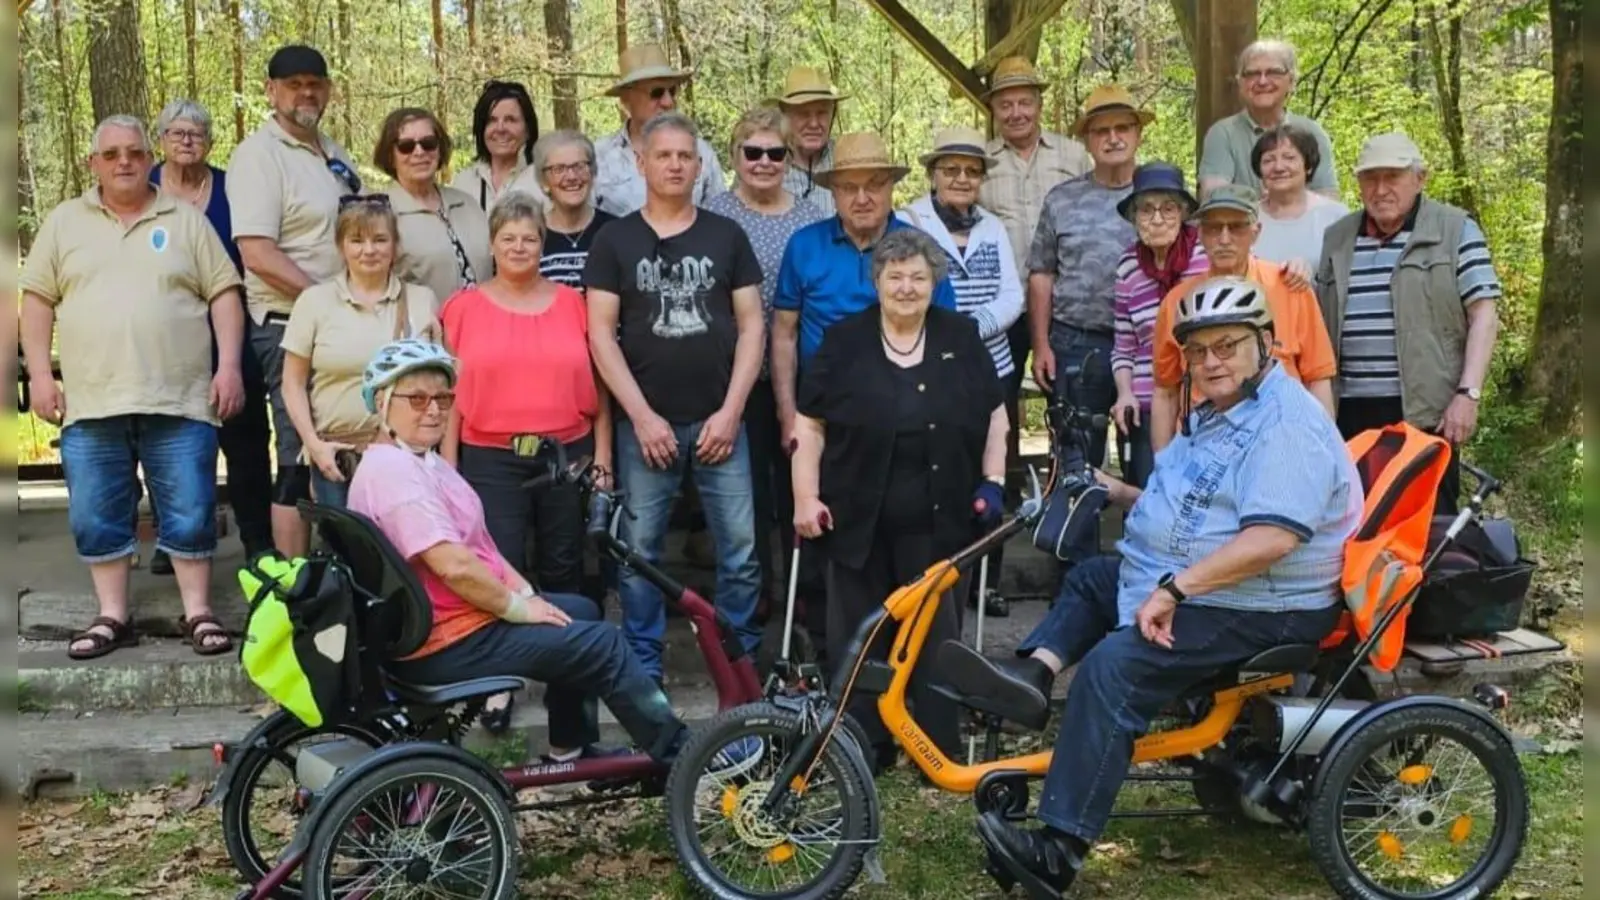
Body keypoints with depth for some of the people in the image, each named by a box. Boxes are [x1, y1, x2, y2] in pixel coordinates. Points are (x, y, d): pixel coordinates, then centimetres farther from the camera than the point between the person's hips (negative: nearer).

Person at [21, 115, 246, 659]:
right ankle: (113, 617, 17)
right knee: (96, 518, 5)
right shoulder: (64, 222, 11)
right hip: (91, 405, 2)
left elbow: (224, 294, 4)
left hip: (179, 401, -1)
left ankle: (198, 614, 11)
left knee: (190, 513, 0)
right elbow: (38, 300, 9)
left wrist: (229, 366, -6)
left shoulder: (187, 220, 8)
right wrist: (40, 375, 0)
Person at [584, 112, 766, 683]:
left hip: (718, 422, 1)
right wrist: (642, 416, -7)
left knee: (741, 550, -2)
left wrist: (730, 411, -4)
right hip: (645, 424, 0)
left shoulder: (726, 236, 9)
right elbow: (600, 333, 1)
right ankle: (643, 668, 16)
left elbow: (750, 326, 7)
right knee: (639, 551, 2)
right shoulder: (615, 240, 6)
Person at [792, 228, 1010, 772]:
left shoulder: (961, 339, 6)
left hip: (935, 524, 1)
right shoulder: (844, 341, 1)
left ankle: (941, 752, 16)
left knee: (936, 636, 7)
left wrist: (992, 481, 2)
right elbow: (810, 424, 1)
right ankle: (863, 751, 17)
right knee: (858, 638, 5)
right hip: (858, 521, 0)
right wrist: (806, 497, -6)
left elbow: (994, 416, 12)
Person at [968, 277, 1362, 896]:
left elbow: (1272, 538, -31)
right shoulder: (1220, 413, 15)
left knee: (1112, 668, -26)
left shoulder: (1285, 425, -19)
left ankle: (1058, 850, -27)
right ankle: (1033, 672, -7)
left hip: (1257, 610, -11)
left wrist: (1173, 588, -32)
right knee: (1089, 579, 20)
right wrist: (1125, 495, 15)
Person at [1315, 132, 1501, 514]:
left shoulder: (1456, 231, 4)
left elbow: (1484, 315, -1)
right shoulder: (1334, 239, 16)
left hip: (1426, 410, -4)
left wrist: (1468, 394, -11)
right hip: (1349, 412, 4)